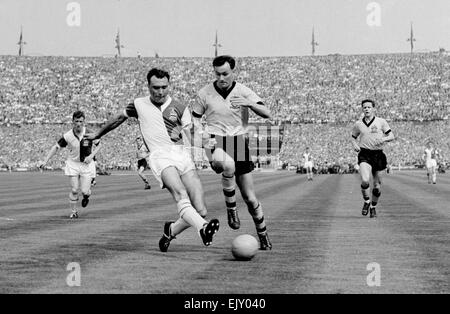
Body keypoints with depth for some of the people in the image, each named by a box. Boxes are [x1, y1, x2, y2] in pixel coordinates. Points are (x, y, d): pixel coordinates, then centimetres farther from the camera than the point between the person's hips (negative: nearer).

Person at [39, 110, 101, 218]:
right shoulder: (68, 136, -15)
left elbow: (98, 145, 1)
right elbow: (56, 147, -5)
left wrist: (91, 156, -15)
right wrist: (45, 161, -10)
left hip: (87, 164, 0)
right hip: (73, 164, 0)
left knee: (84, 191, -5)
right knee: (74, 190, -7)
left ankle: (86, 196, 33)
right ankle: (73, 211, 14)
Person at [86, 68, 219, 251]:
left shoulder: (179, 108, 16)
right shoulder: (139, 105, 16)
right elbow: (119, 119, 34)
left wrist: (181, 132, -9)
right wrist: (97, 135, 45)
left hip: (182, 155, 3)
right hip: (160, 156, -3)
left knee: (201, 211, -10)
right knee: (180, 193, -34)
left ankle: (171, 230, 17)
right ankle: (203, 229, -58)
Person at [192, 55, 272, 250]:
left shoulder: (244, 92, -2)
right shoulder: (205, 93, 0)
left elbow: (266, 114, -10)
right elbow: (194, 118, 10)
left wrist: (249, 103, -28)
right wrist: (202, 134, -10)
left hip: (238, 142, 1)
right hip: (215, 143, -1)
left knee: (249, 198, 3)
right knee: (228, 165, -39)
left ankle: (263, 237, 23)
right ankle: (231, 208, -17)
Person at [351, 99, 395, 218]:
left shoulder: (381, 122, 3)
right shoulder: (358, 124, 7)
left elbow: (391, 136, 4)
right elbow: (353, 137, 22)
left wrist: (384, 139, -17)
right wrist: (355, 145, 1)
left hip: (378, 155, 1)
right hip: (364, 155, -1)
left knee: (377, 186, 6)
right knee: (365, 180, -24)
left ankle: (373, 207, 30)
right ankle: (366, 202, 2)